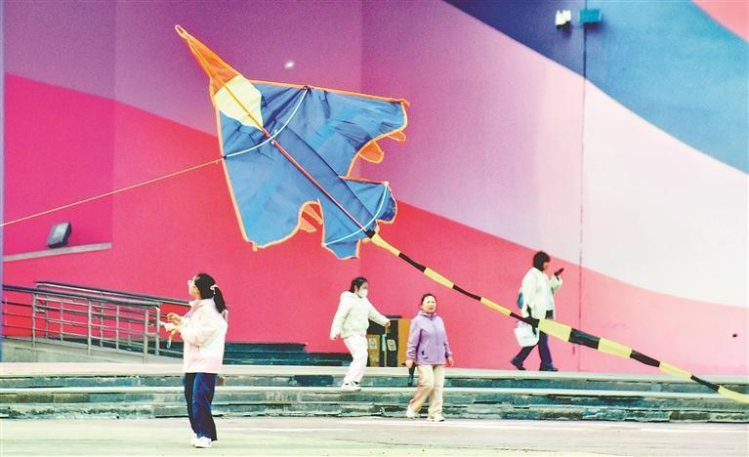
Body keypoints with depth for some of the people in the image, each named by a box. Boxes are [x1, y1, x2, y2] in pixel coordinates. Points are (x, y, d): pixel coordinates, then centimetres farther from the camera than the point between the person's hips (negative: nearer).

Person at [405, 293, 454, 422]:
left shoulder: (439, 320, 15)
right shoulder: (418, 321, -3)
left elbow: (444, 340, 21)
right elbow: (412, 341, -6)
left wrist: (448, 354, 19)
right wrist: (410, 357, -10)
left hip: (439, 360, 6)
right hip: (424, 360, -6)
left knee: (438, 386, 0)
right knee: (428, 384, -15)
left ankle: (435, 413, 2)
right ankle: (413, 408, 4)